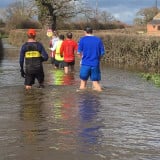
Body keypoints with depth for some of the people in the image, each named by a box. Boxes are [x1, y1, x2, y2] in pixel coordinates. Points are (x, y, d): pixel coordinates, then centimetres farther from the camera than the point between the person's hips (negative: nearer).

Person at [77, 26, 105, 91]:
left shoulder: (82, 39, -1)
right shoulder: (98, 40, 5)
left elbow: (79, 52, -4)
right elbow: (102, 53, 4)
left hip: (85, 64, -1)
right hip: (95, 64, 1)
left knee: (83, 83, 10)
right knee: (96, 83, 8)